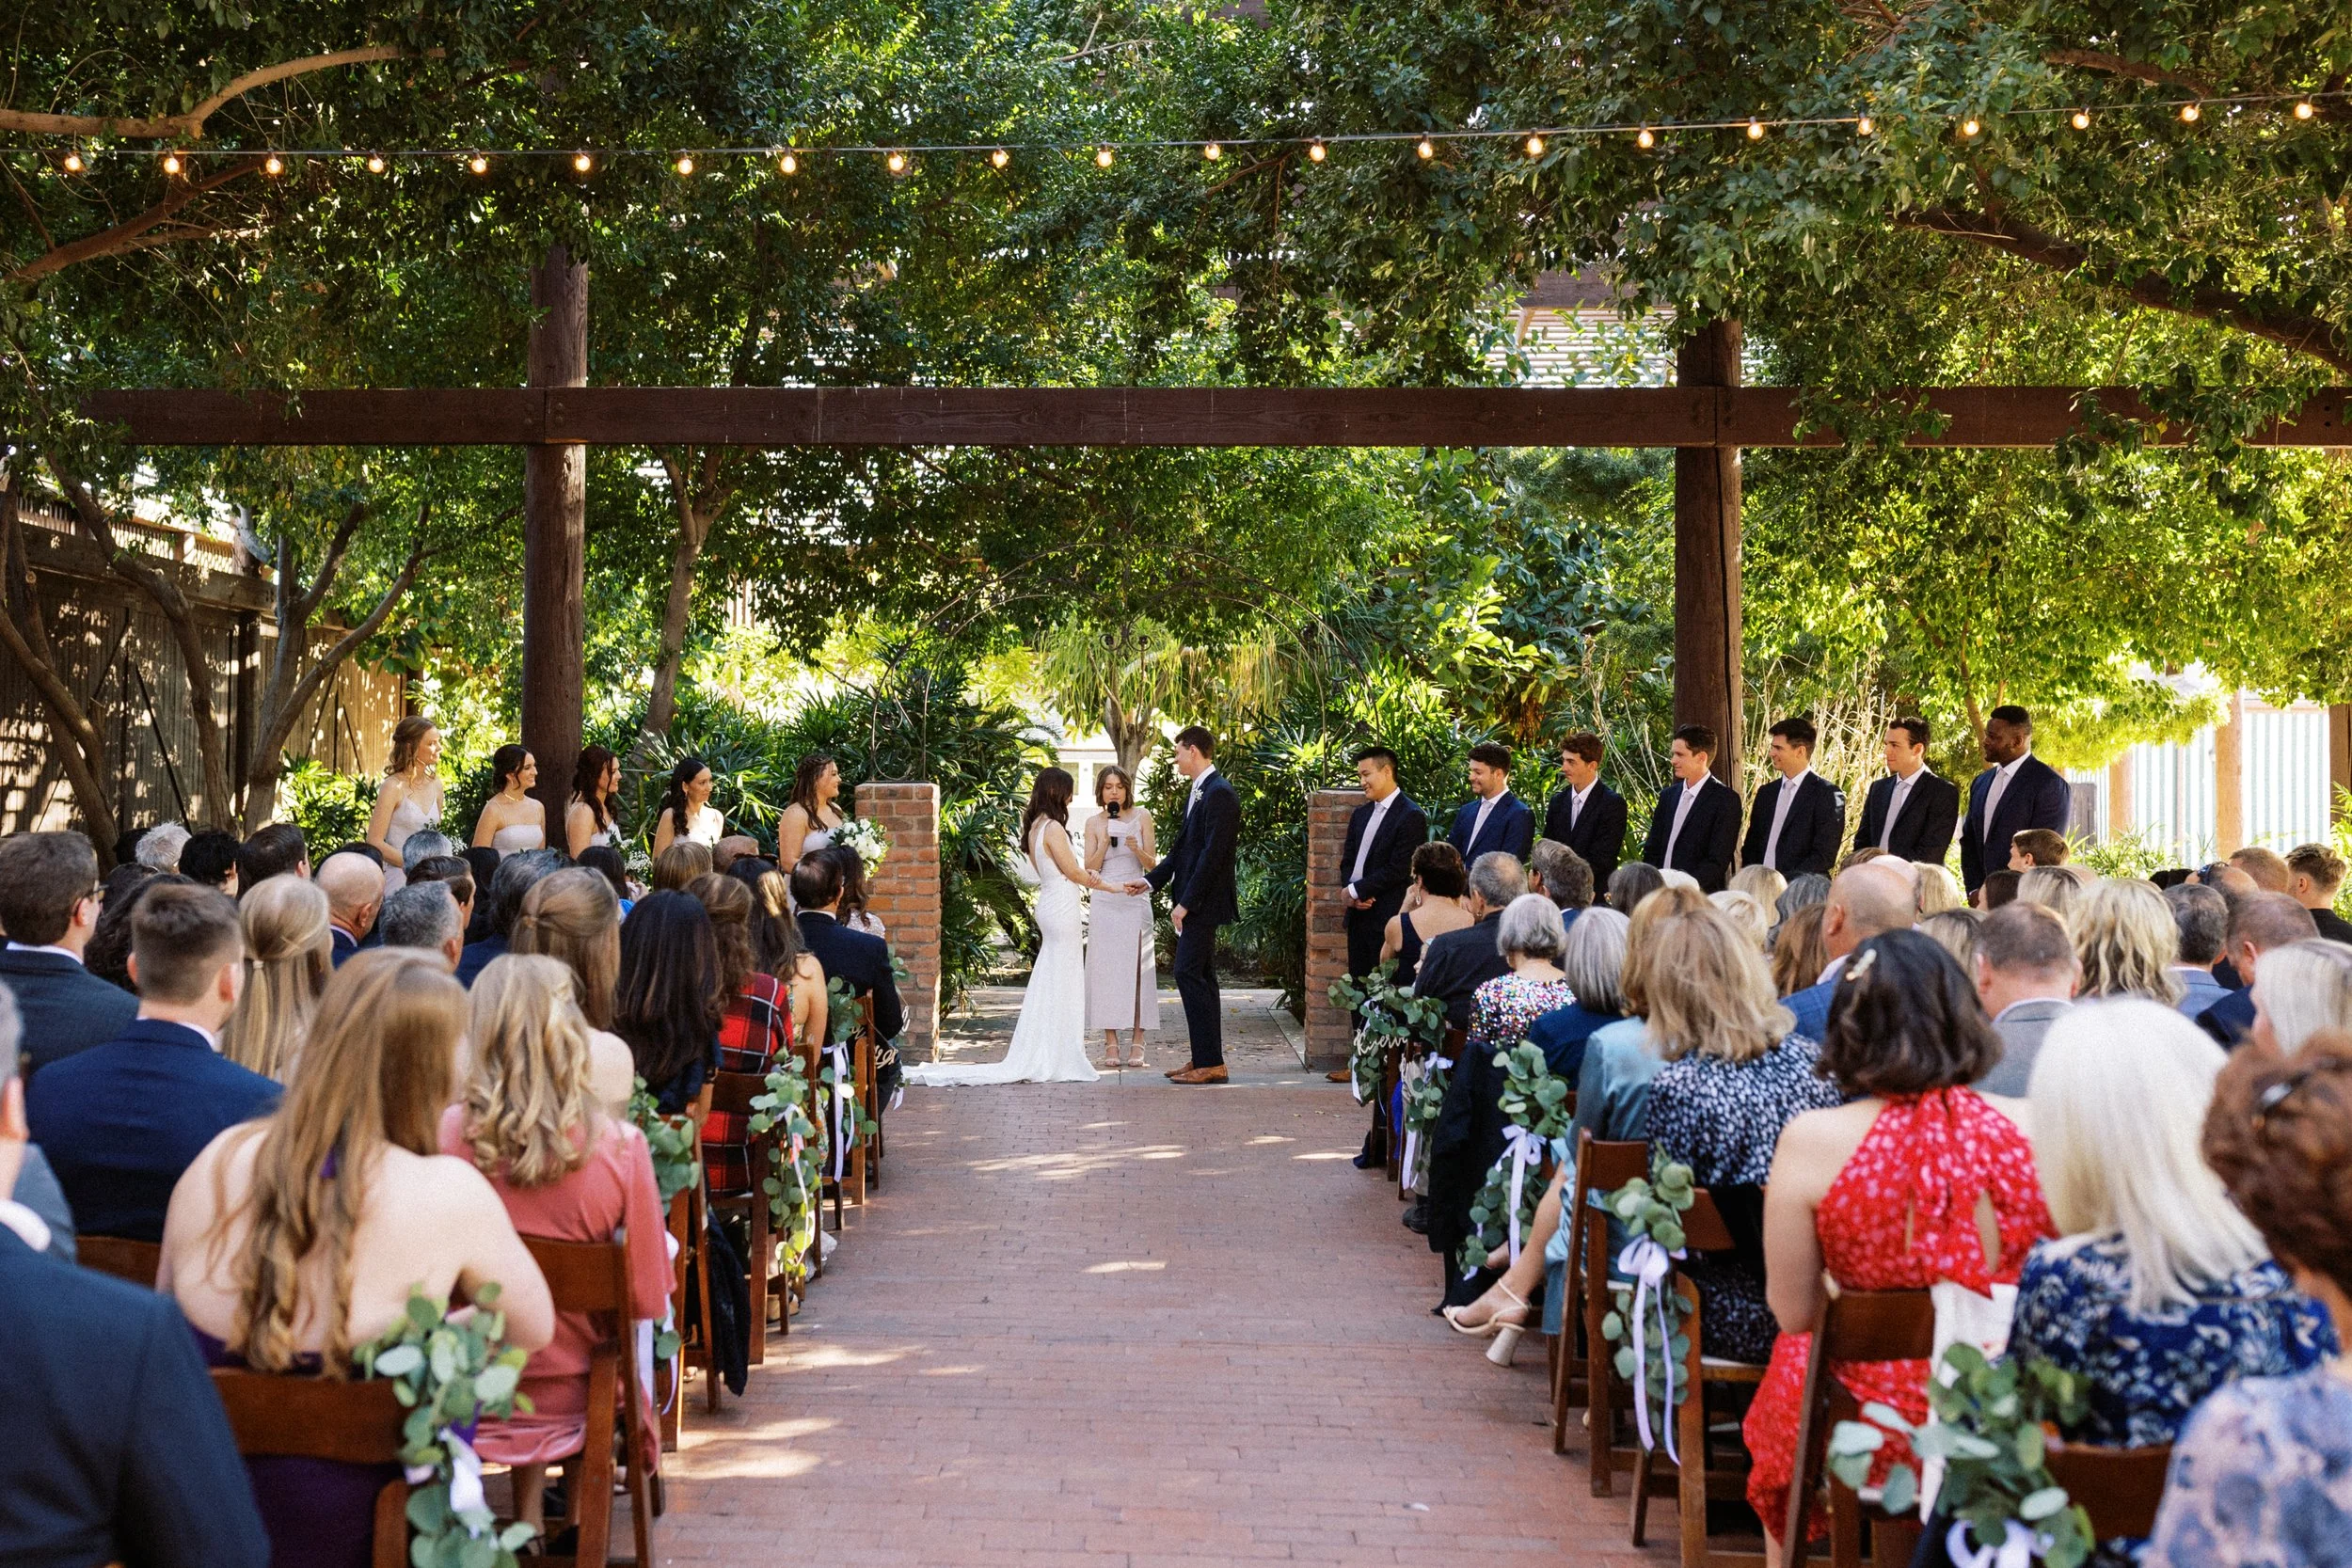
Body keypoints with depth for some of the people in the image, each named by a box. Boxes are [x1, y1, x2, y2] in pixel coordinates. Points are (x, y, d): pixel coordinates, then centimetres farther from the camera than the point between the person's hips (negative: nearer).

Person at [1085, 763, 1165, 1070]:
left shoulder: (1142, 817, 5)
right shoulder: (1094, 823, 7)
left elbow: (1152, 864, 4)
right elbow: (1089, 868, 4)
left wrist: (1137, 849, -15)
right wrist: (1105, 842, -10)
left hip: (1135, 901, 0)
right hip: (1104, 903, 1)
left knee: (1137, 969, -4)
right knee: (1106, 969, -3)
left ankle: (1137, 1044, -4)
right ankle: (1111, 1044, -1)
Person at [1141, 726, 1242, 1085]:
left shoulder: (1219, 794, -16)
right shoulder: (1198, 792, 15)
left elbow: (1212, 854, -20)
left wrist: (1186, 903, -20)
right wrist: (1150, 880, 16)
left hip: (1204, 902, -10)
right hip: (1192, 903, 10)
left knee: (1190, 975, -11)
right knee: (1199, 977, 12)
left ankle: (1210, 1063, -8)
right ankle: (1206, 1059, 16)